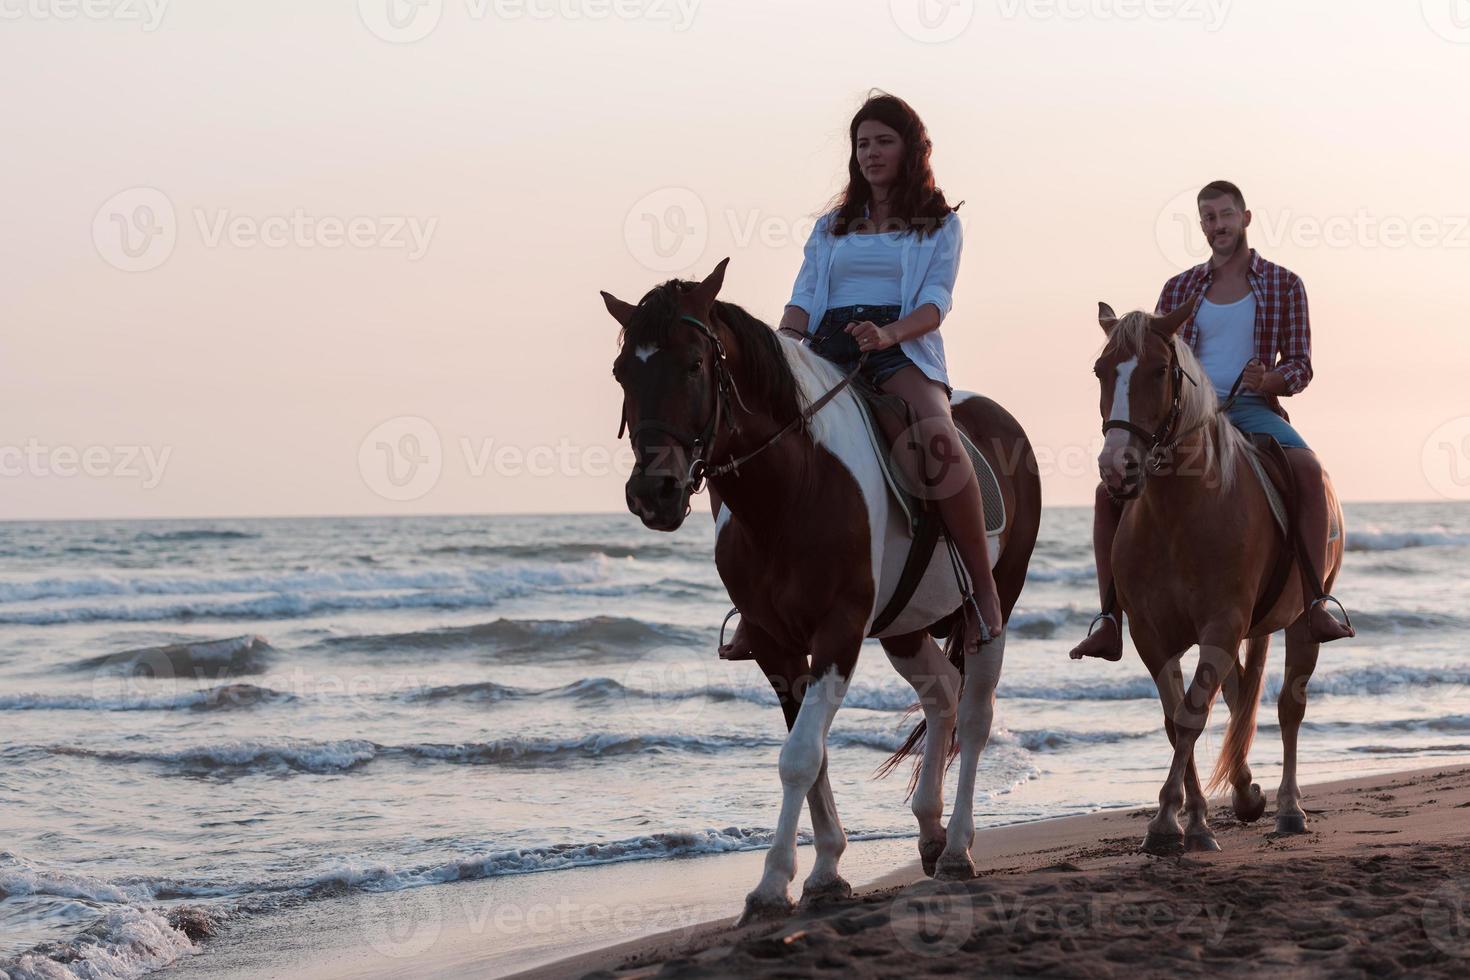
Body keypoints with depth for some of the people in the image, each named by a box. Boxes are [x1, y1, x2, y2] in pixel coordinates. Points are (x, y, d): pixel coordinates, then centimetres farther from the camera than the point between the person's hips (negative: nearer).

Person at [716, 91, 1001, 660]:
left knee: (937, 438, -39)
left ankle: (983, 588, -29)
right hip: (827, 352, 4)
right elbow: (804, 300, 14)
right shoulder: (832, 227, 26)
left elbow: (936, 303, -1)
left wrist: (887, 334, -23)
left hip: (903, 352, -4)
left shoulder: (941, 224, 14)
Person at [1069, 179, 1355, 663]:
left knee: (1308, 469, -34)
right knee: (1110, 490, -17)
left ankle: (1317, 604, -35)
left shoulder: (1283, 284, 8)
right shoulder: (1179, 289, 13)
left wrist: (1269, 379, -17)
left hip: (1252, 407, -2)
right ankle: (1110, 623, -14)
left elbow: (1300, 365, 5)